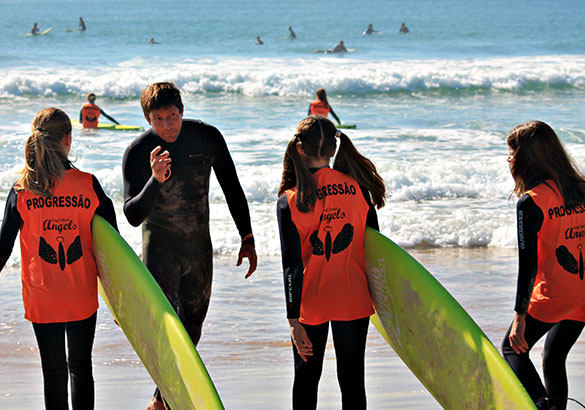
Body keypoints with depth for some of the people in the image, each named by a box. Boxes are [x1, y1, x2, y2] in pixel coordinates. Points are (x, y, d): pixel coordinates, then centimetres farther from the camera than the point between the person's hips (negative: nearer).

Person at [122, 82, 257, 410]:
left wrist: (247, 239, 2)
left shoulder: (207, 137, -10)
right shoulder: (138, 152, -18)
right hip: (160, 247, -4)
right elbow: (133, 216, -23)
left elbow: (232, 189, 3)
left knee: (191, 328, 13)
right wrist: (155, 180, -40)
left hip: (200, 247, 4)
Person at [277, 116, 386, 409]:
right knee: (352, 379, 11)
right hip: (354, 302, 2)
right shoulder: (357, 187, -5)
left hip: (311, 304, -1)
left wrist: (294, 320, -10)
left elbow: (292, 266, -12)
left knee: (306, 379, 14)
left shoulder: (289, 201, -12)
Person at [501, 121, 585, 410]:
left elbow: (528, 264, -16)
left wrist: (520, 317, -13)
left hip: (551, 298, -6)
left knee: (512, 348, 12)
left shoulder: (531, 202, -14)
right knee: (554, 358, 22)